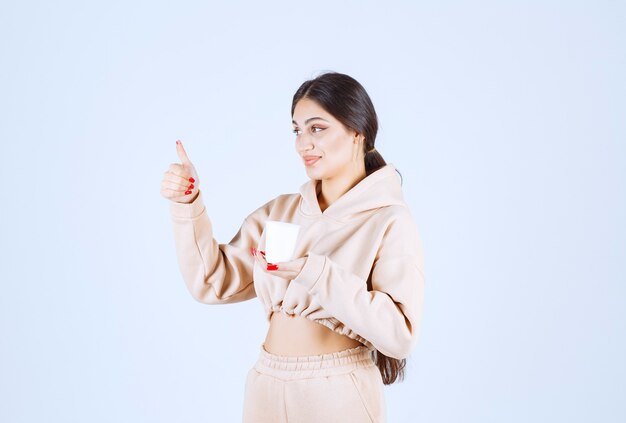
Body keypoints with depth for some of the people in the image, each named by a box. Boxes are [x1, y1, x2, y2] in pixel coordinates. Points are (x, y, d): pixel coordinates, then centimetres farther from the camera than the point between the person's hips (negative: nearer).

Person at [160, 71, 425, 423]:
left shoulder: (390, 222, -10)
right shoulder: (279, 211, 5)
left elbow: (400, 333, -19)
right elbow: (214, 283, 3)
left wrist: (316, 274, -26)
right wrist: (187, 206, -7)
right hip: (267, 390, 5)